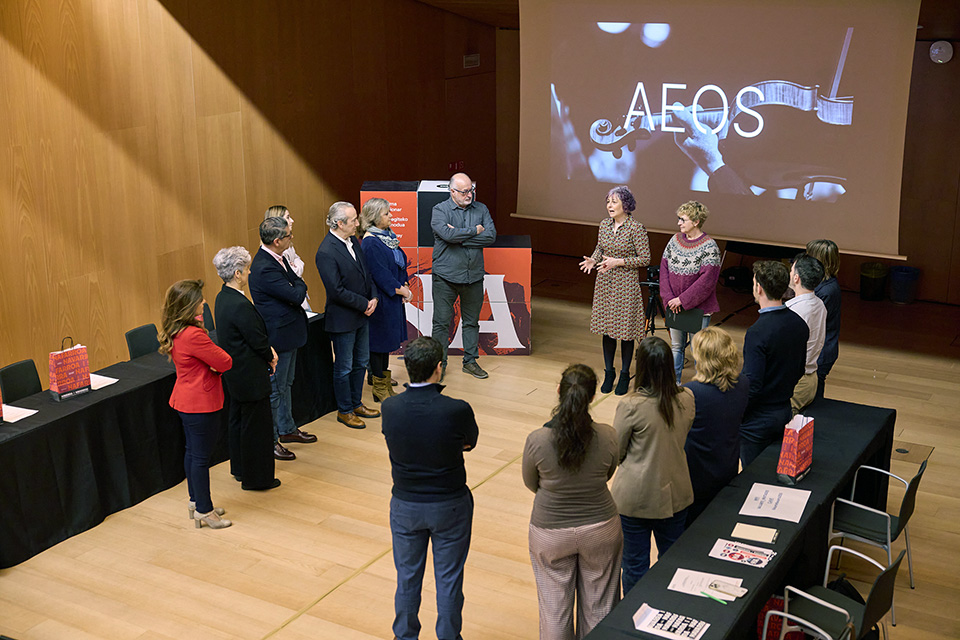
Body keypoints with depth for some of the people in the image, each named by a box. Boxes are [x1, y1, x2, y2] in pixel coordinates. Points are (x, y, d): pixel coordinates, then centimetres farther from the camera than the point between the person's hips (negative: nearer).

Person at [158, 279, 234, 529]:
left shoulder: (174, 332, 4)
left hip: (186, 400, 10)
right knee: (201, 456, 1)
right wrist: (218, 363, 0)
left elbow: (212, 359, 9)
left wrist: (214, 365, -11)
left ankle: (195, 502, 33)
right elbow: (225, 362, -21)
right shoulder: (193, 335, -27)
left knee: (192, 451, 20)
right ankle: (204, 511, 12)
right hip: (201, 404, -10)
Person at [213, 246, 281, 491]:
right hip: (250, 375, -10)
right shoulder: (240, 305, -28)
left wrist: (267, 350, 0)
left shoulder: (223, 297, 3)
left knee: (238, 420, 21)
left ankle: (240, 469, 36)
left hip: (234, 373, 10)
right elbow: (258, 340, -20)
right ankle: (256, 478, 14)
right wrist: (271, 358, -2)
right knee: (256, 425, 3)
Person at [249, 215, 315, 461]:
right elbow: (297, 295, -25)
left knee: (286, 384, 22)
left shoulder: (277, 258, 5)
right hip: (278, 335, -10)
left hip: (288, 332, 10)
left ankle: (287, 429, 37)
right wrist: (300, 284, -5)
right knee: (274, 389, 1)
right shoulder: (264, 268, -27)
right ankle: (270, 440, 13)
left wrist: (296, 284, -10)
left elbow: (296, 282, 12)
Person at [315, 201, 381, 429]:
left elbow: (366, 272, 13)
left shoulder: (353, 241, 4)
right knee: (344, 367, 6)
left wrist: (373, 297, -2)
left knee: (361, 363, 19)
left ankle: (356, 404, 35)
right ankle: (344, 411, 22)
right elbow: (337, 291, -23)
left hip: (362, 316, 9)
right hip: (343, 319, -9)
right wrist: (364, 304, -16)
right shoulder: (326, 252, -23)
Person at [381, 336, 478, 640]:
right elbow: (470, 441, -5)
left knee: (407, 577, 19)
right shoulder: (457, 411, -24)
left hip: (405, 505, 2)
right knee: (449, 579, 15)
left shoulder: (390, 407, -16)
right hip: (450, 506, -2)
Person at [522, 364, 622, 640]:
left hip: (551, 532, -1)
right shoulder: (608, 436, -19)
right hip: (600, 528, 1)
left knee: (555, 607, 18)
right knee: (598, 606, 19)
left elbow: (530, 483, -4)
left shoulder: (537, 441, -22)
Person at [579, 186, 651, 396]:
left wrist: (618, 262, -20)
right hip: (604, 284, 6)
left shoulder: (636, 228, -13)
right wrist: (592, 260, -6)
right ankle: (608, 373, 24)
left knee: (625, 331, 3)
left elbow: (645, 258, -12)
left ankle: (624, 376, 17)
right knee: (606, 328, 11)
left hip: (626, 284, -5)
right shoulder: (604, 224, 5)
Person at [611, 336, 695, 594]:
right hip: (675, 493, 5)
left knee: (635, 565, 12)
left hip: (635, 498, -4)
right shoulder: (687, 399, -9)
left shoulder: (631, 406, -23)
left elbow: (616, 453, -10)